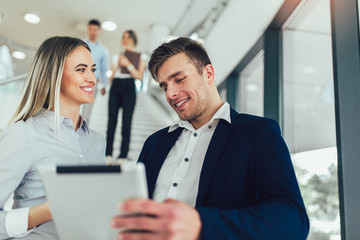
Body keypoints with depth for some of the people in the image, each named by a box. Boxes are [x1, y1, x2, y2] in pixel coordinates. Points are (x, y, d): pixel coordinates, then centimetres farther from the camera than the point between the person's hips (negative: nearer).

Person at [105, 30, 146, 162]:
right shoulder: (117, 56, 18)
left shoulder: (140, 56, 7)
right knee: (111, 121, 1)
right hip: (115, 88, 4)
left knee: (126, 123, -4)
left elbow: (140, 77, -5)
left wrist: (128, 64, -12)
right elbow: (111, 77, 16)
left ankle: (123, 155, 1)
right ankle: (108, 154, 6)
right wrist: (118, 64, 1)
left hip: (129, 88, -4)